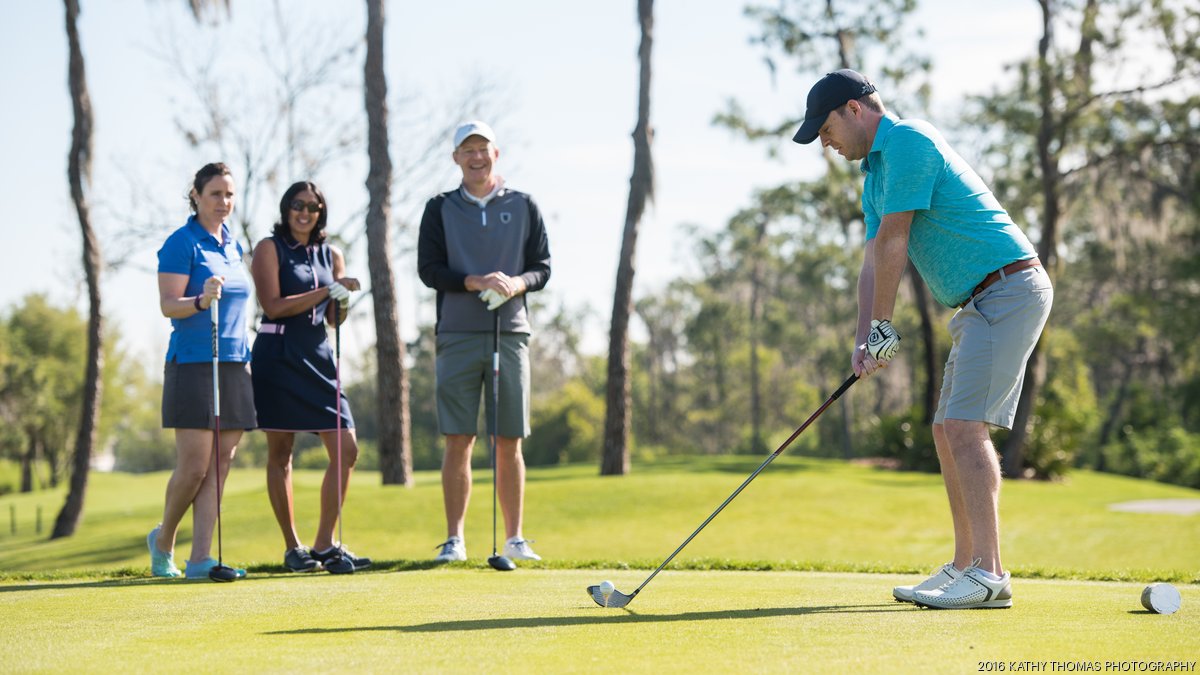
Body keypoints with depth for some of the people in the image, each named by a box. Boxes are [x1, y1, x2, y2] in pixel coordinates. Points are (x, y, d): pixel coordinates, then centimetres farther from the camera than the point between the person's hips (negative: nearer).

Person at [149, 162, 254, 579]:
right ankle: (163, 540, 17)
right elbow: (168, 305, -13)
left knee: (220, 466, 1)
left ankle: (200, 558, 2)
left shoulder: (234, 245, 16)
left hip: (234, 364, 7)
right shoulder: (182, 243, -6)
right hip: (193, 364, -7)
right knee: (194, 466, -7)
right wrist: (200, 300, -32)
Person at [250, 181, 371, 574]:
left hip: (317, 355, 5)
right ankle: (293, 549, 8)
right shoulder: (269, 248, -1)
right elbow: (273, 306, -13)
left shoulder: (331, 255, 13)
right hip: (278, 356, -5)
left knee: (346, 450, -2)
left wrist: (343, 299, -11)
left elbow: (335, 319, 11)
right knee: (280, 454, 1)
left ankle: (325, 545, 4)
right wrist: (327, 290, -16)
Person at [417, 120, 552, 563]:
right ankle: (454, 540, 1)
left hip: (510, 333, 1)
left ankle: (514, 539, 10)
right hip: (457, 336, -1)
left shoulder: (523, 207, 12)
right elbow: (428, 269, 0)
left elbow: (543, 268, 8)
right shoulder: (440, 209, 9)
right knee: (458, 441, -4)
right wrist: (476, 282, -16)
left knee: (509, 443, 3)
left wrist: (516, 283, -14)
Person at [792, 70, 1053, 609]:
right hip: (981, 302, 10)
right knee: (949, 431, 10)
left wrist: (884, 329, -7)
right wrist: (864, 341, 2)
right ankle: (964, 567, 14)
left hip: (1009, 288, -10)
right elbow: (874, 261, 15)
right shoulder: (875, 173, 20)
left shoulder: (907, 140, -12)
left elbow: (893, 243, -13)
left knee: (965, 426, -16)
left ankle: (988, 574, -17)